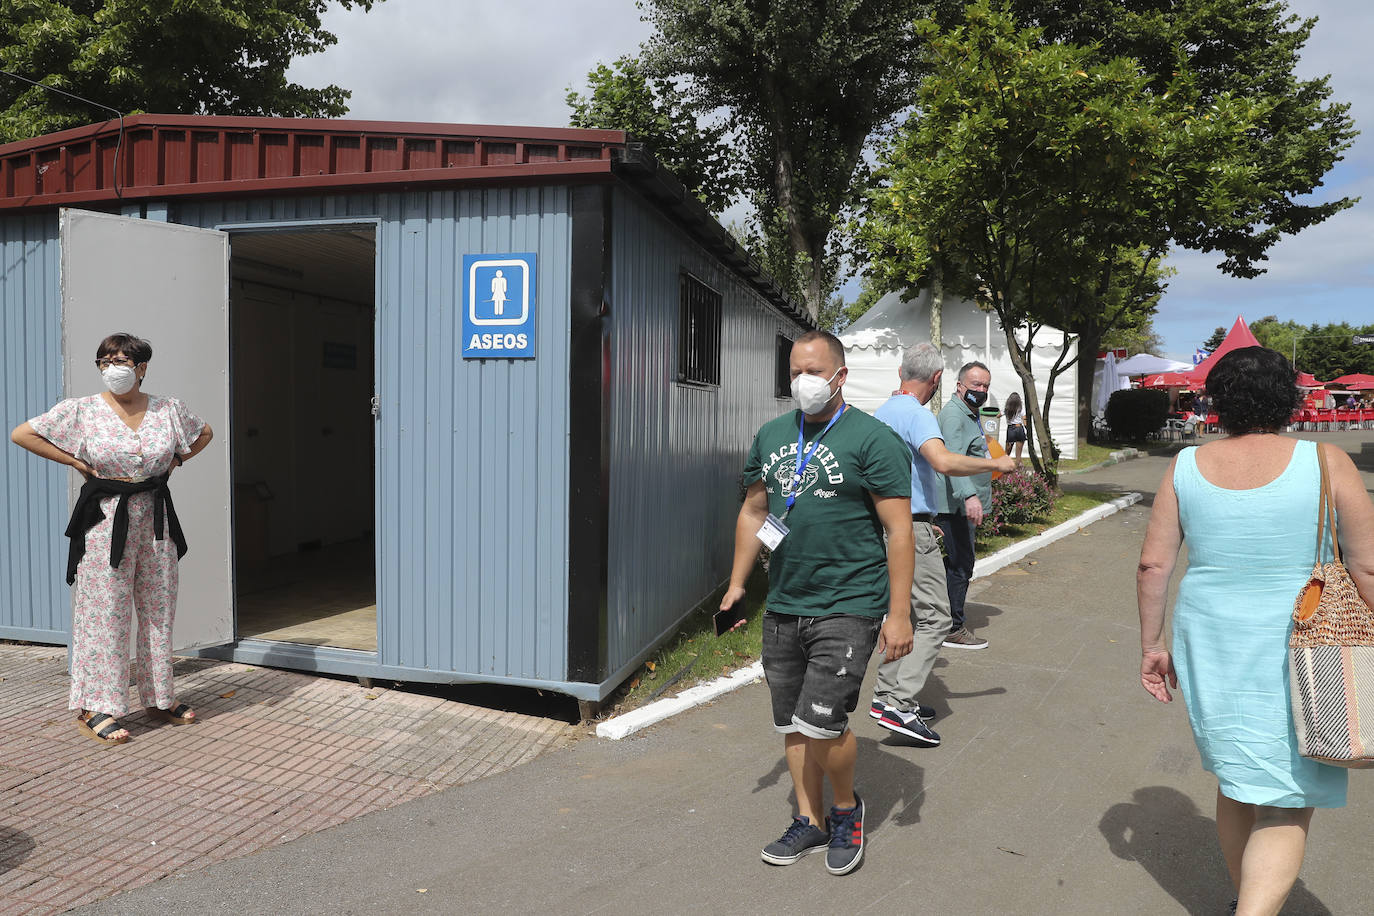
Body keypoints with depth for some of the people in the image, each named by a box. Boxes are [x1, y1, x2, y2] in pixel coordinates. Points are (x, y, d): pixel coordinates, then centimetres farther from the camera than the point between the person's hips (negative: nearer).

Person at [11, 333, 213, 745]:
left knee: (159, 611, 10)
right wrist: (74, 462, -6)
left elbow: (204, 433, 20)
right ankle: (94, 709, 7)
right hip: (105, 520, -3)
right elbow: (21, 434, -3)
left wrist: (176, 460, 7)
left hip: (156, 519, 4)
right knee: (105, 612, -3)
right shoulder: (81, 411, -5)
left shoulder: (169, 410, 3)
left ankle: (159, 698, 22)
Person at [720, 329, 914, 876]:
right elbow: (753, 511, 18)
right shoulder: (772, 435, 10)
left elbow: (898, 530, -10)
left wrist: (899, 612, -14)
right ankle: (810, 822, 33)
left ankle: (847, 808, 20)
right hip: (783, 606, 6)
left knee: (821, 723, -10)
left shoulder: (872, 439, -8)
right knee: (791, 725, 13)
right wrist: (737, 582, 15)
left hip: (847, 609, -6)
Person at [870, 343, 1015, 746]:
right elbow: (945, 462, -31)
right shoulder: (917, 415, -15)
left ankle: (888, 693, 20)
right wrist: (996, 464, -17)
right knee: (934, 618, -6)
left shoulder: (881, 413, 14)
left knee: (903, 613, 16)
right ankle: (899, 703, -10)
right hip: (912, 531, -9)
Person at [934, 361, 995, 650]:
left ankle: (951, 618, 26)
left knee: (958, 563, 16)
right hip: (954, 504, -11)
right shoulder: (953, 414, -14)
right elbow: (954, 459, -29)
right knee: (961, 564, -8)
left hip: (963, 505, 11)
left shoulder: (971, 414, 21)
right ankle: (953, 629, -1)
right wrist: (969, 495, -40)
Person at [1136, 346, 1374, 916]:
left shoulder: (1186, 467, -3)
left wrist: (1152, 645, 7)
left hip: (1209, 647, 4)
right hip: (1293, 655, -3)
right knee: (1286, 805, 6)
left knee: (1235, 781, 23)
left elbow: (1153, 565, -2)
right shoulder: (1326, 463, -10)